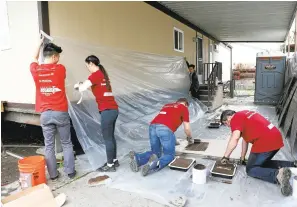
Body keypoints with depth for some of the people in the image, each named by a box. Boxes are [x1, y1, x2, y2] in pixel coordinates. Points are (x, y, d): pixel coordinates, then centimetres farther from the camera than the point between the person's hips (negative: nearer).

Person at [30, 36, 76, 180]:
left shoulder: (35, 70, 0)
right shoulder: (60, 69, -7)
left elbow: (34, 59, 24)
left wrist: (40, 43, 36)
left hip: (45, 114, 2)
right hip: (61, 113, -2)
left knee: (49, 146, 11)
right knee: (66, 144, 11)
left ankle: (53, 174, 19)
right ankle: (70, 171, 19)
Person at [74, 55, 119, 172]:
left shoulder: (95, 75, -8)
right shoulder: (102, 74, 17)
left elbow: (82, 88, -14)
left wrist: (77, 85, 8)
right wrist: (83, 84, 16)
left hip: (107, 110, -9)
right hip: (113, 109, 9)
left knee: (107, 138, 1)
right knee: (110, 137, 18)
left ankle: (110, 165, 12)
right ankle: (114, 160, 29)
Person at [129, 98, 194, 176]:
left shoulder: (167, 105, 34)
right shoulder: (184, 108, 19)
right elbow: (187, 129, 17)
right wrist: (190, 139, 38)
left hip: (153, 126, 6)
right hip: (165, 129, -5)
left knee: (155, 152, 21)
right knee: (169, 154, 10)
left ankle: (137, 157, -5)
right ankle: (156, 163, -21)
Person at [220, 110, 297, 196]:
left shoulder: (235, 118, -5)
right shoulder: (243, 115, 23)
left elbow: (234, 139, -21)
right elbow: (245, 138, 25)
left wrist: (225, 157, -10)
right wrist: (242, 158, 27)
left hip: (265, 142, -9)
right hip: (276, 138, 9)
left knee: (250, 170, 4)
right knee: (262, 163, 28)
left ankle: (278, 174, -19)